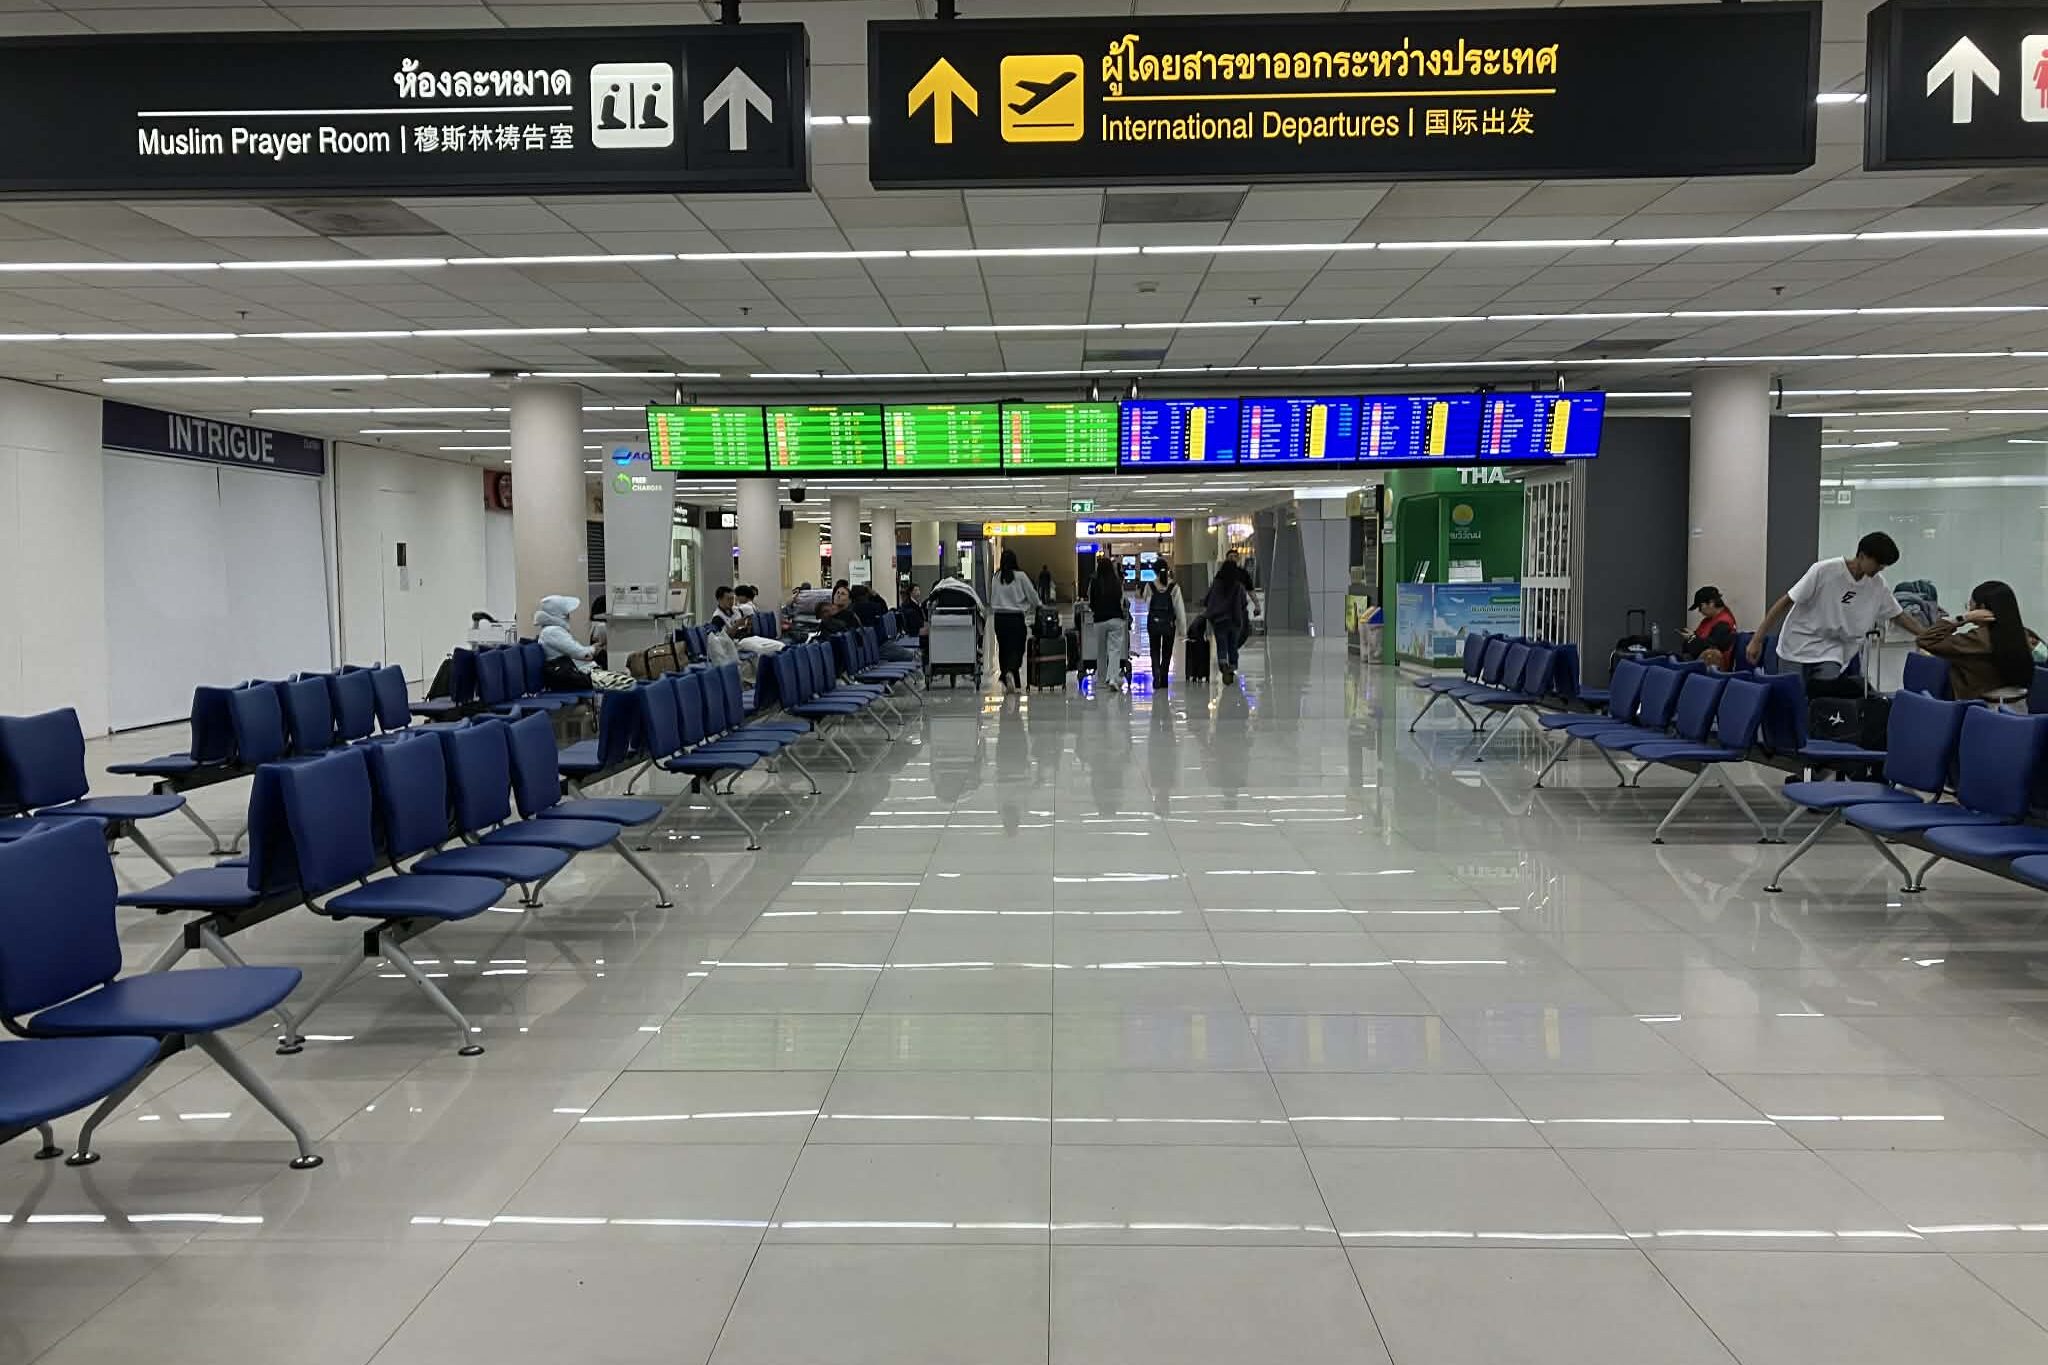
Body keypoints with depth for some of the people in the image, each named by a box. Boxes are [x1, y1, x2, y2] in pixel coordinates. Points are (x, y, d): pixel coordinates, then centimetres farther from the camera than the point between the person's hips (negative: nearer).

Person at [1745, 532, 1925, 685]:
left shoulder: (1877, 585, -2)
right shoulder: (1824, 571, -18)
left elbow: (1897, 616, 12)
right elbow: (1785, 603, -16)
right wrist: (1757, 640, -18)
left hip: (1830, 653, 4)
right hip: (1796, 649, -4)